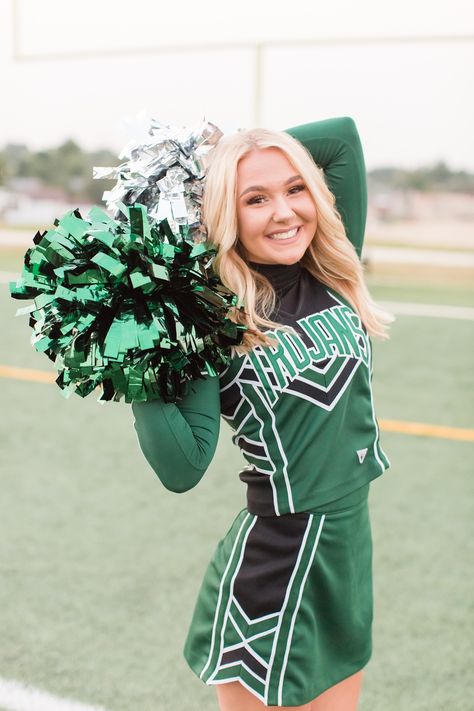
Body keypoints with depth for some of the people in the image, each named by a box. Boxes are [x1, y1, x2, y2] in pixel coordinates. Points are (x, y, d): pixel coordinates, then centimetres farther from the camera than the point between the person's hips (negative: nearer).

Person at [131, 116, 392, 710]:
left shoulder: (333, 277, -1)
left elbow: (343, 134, 3)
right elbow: (182, 468, -21)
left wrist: (215, 150, 1)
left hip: (350, 549, 6)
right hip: (274, 565, -6)